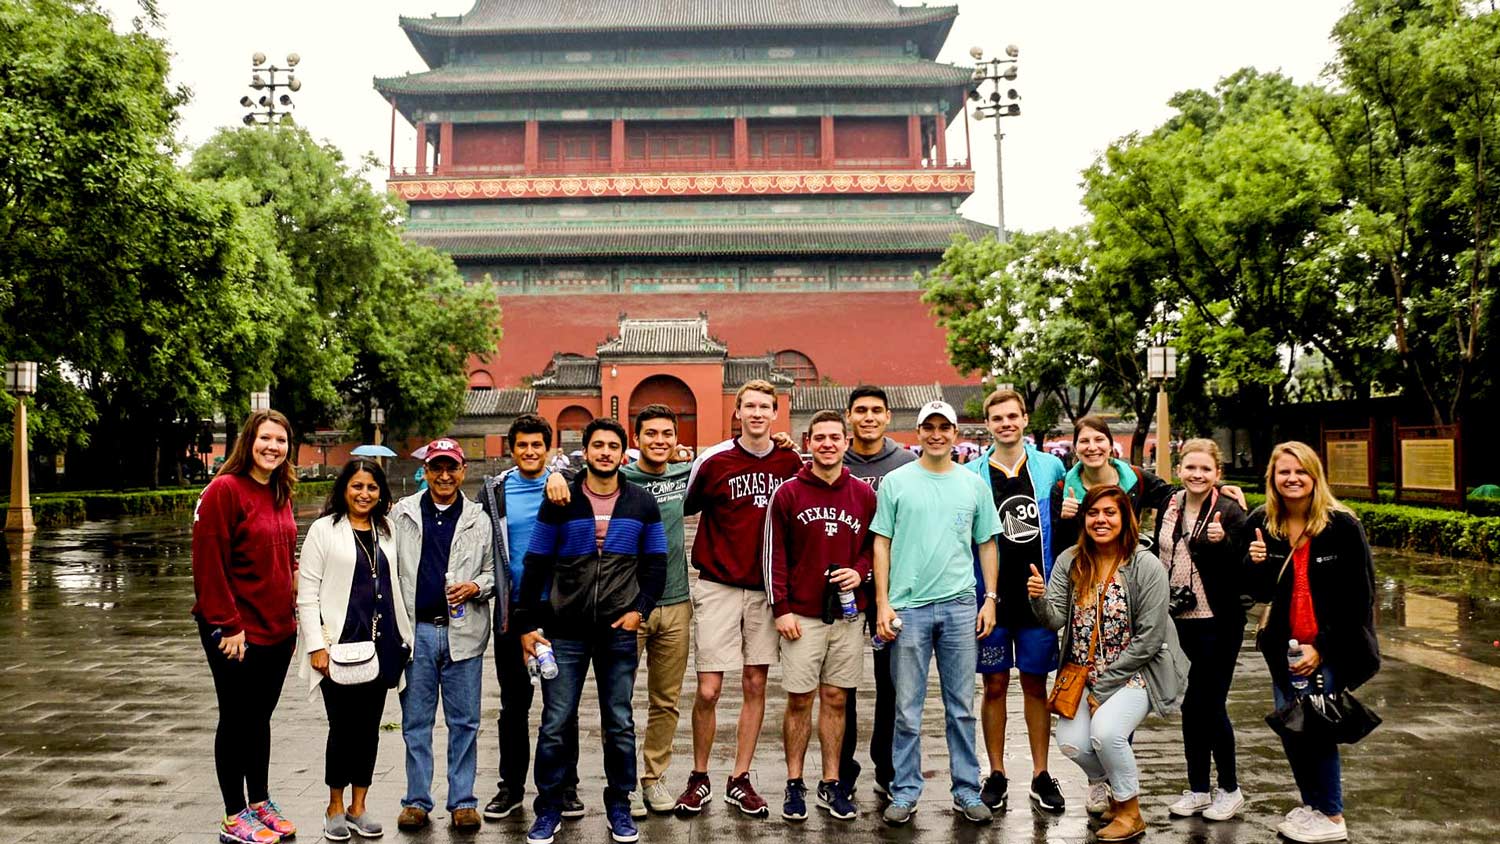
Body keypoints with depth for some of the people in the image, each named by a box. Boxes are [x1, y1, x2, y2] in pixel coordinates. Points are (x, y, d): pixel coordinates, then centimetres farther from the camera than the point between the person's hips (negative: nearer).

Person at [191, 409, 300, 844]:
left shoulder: (280, 495, 10)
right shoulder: (224, 490, -13)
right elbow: (209, 565, -17)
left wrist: (291, 618, 13)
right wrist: (228, 625, -18)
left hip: (277, 630, 7)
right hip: (236, 634, -7)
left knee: (260, 717, 16)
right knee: (236, 720, 4)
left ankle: (260, 803, 28)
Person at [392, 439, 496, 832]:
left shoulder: (479, 519, 5)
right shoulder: (402, 513, 6)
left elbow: (494, 571, 10)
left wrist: (475, 587, -11)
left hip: (463, 631, 0)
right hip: (416, 630, 1)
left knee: (464, 722, 5)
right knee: (415, 721, 8)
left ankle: (462, 801, 16)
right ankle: (417, 800, 20)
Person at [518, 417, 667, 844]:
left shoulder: (642, 504, 5)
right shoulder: (560, 502, 1)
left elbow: (656, 563, 10)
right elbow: (536, 565, 2)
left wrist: (640, 608, -5)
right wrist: (528, 625, -2)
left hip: (619, 632, 1)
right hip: (565, 631, -1)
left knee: (620, 723, 7)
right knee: (556, 723, 2)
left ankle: (619, 806, 22)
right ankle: (549, 808, 17)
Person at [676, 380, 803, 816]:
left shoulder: (791, 463, 3)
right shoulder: (713, 461, -4)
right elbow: (683, 507, 7)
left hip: (767, 589, 3)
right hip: (718, 587, -2)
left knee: (755, 686, 7)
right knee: (708, 690, -3)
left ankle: (740, 780, 19)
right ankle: (699, 778, 16)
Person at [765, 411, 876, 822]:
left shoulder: (864, 495, 6)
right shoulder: (788, 494, -2)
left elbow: (875, 546, 15)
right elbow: (774, 555, -2)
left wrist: (860, 571, -6)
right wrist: (781, 609, -6)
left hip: (848, 614, 2)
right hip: (802, 616, -2)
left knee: (836, 700, 9)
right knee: (799, 700, 3)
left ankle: (831, 784, 19)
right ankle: (795, 784, 15)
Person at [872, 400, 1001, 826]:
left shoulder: (973, 484, 9)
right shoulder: (896, 482, 3)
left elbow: (986, 544, 13)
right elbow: (882, 543, 3)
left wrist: (990, 598, 5)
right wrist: (882, 603, -3)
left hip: (960, 606, 2)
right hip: (909, 606, -2)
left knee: (962, 707, 9)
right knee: (907, 708, 4)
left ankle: (967, 791, 20)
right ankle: (905, 792, 15)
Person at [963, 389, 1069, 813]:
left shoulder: (1050, 467, 3)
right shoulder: (972, 475, 1)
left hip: (1038, 595, 1)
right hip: (992, 597, -1)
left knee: (1035, 683, 8)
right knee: (995, 685, 6)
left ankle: (1041, 775, 18)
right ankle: (996, 775, 16)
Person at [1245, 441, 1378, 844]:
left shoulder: (1342, 526, -12)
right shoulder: (1261, 524, 0)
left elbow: (1359, 597, -10)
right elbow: (1262, 594, 5)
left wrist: (1321, 647, -14)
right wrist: (1257, 564, -16)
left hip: (1332, 648, -5)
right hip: (1285, 645, 5)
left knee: (1315, 727, -2)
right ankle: (1312, 804, 30)